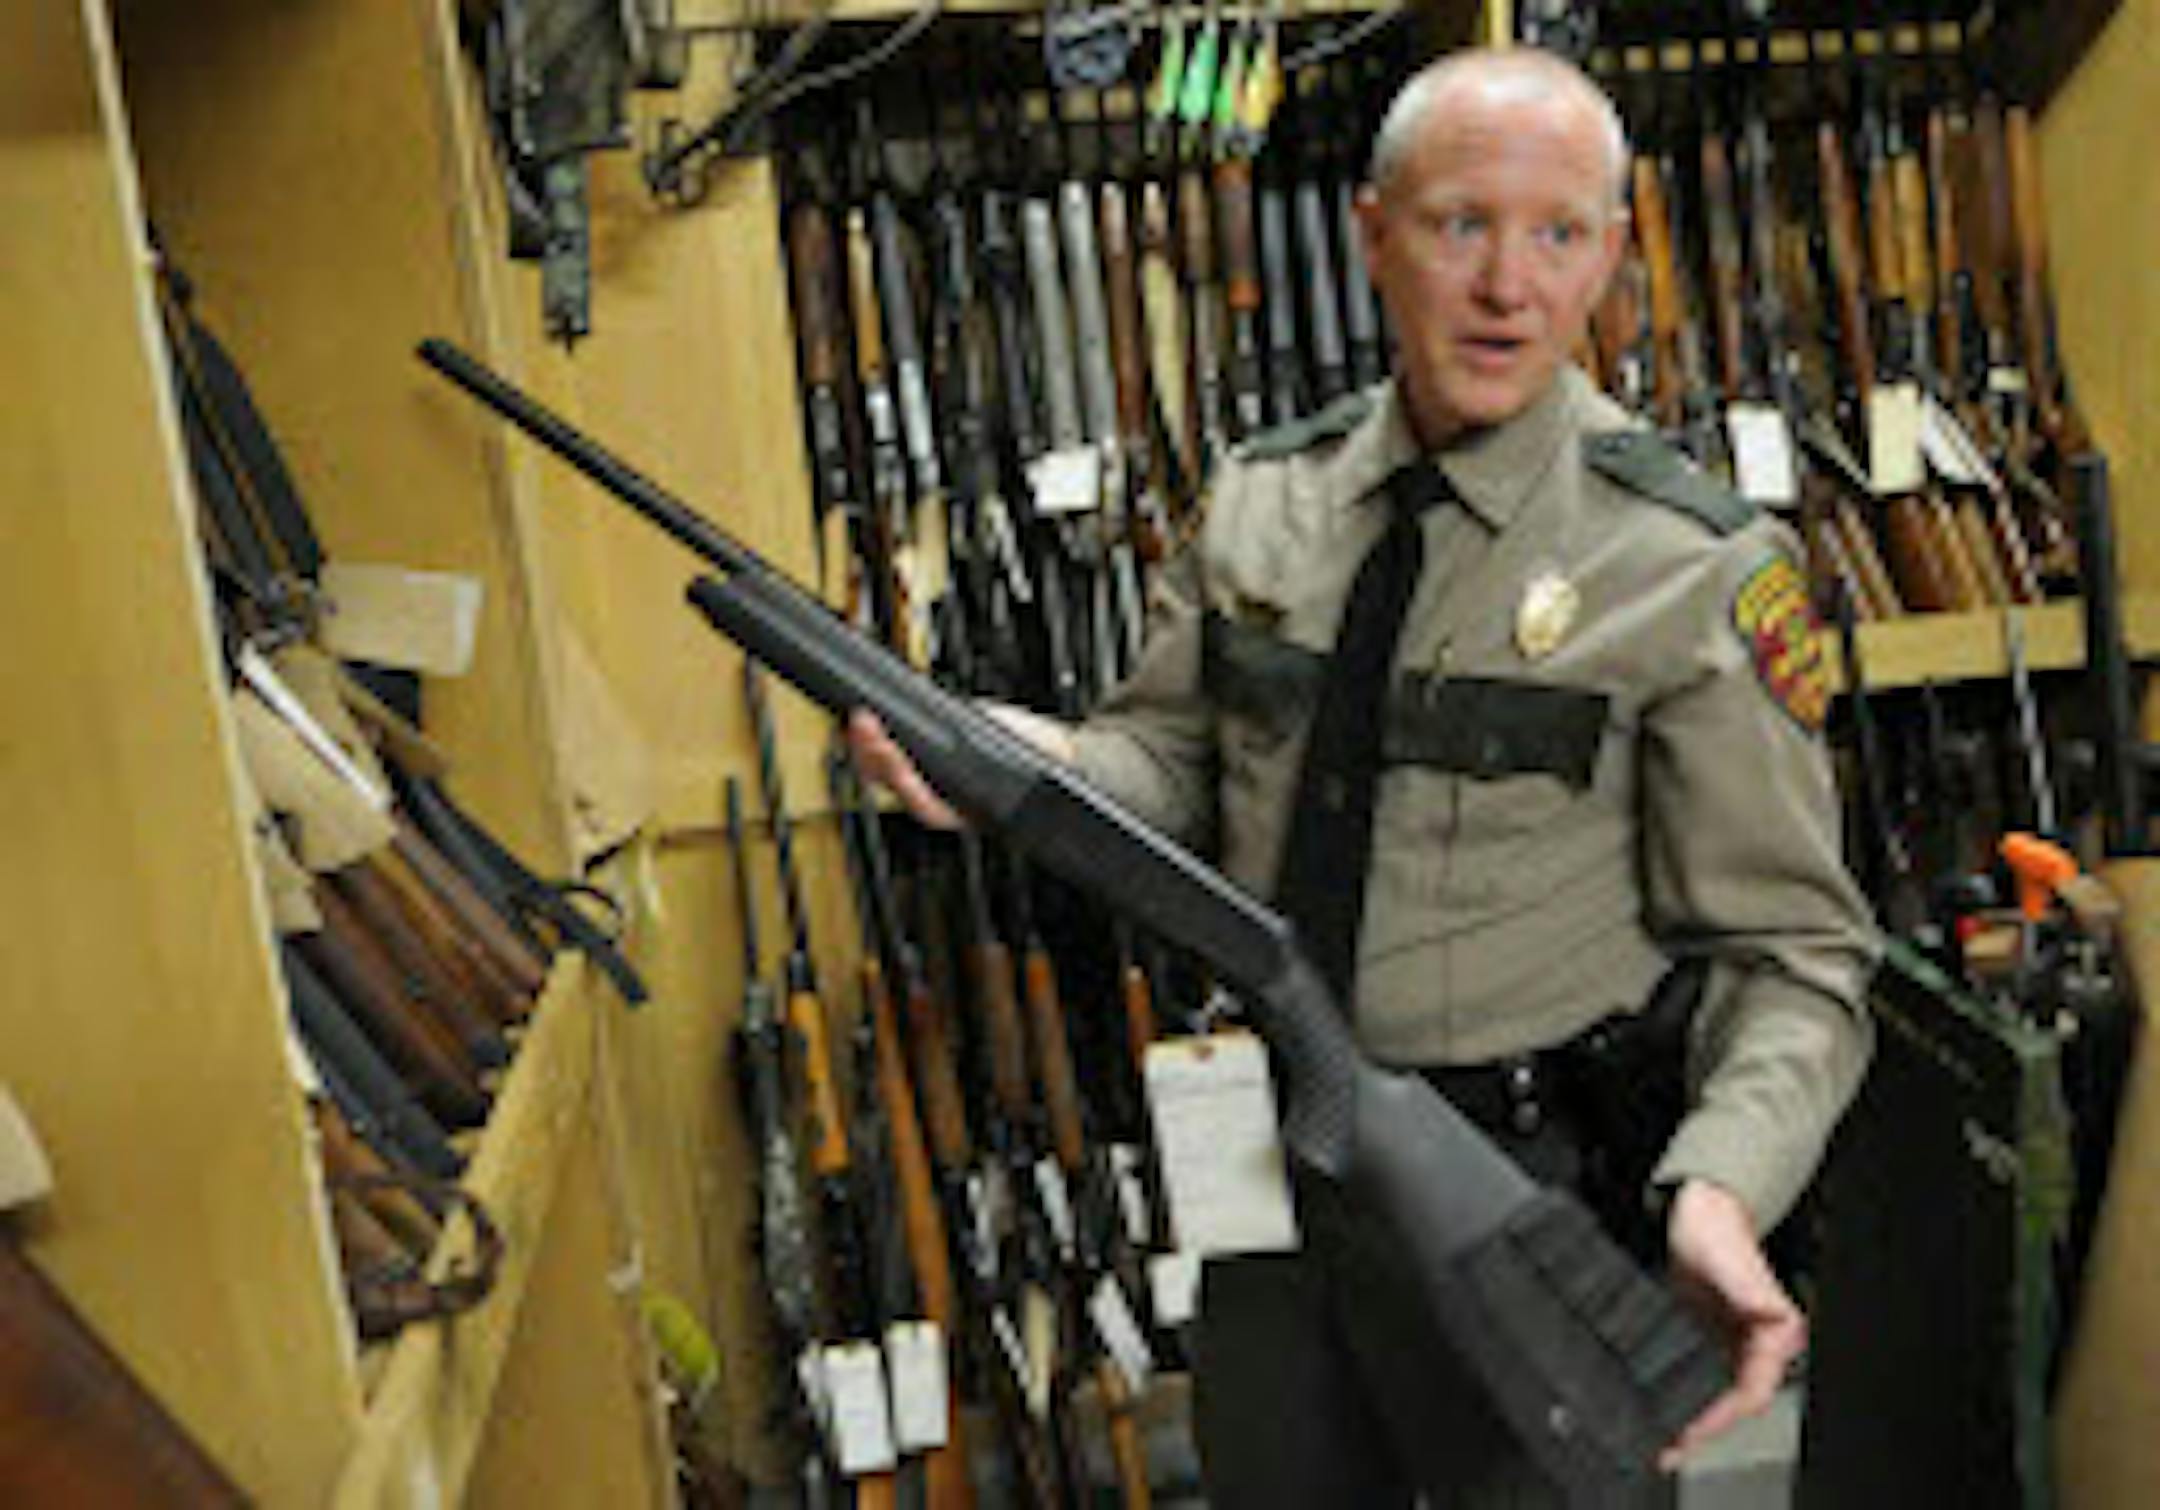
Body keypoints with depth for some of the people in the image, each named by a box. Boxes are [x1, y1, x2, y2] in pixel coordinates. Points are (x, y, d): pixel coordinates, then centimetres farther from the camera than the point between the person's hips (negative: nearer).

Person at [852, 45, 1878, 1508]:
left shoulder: (1697, 568, -15)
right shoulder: (1260, 501, -2)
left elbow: (1789, 957, -13)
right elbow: (1172, 762, 5)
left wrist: (1721, 1190, -30)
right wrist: (1043, 763, -17)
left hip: (1527, 1208, -4)